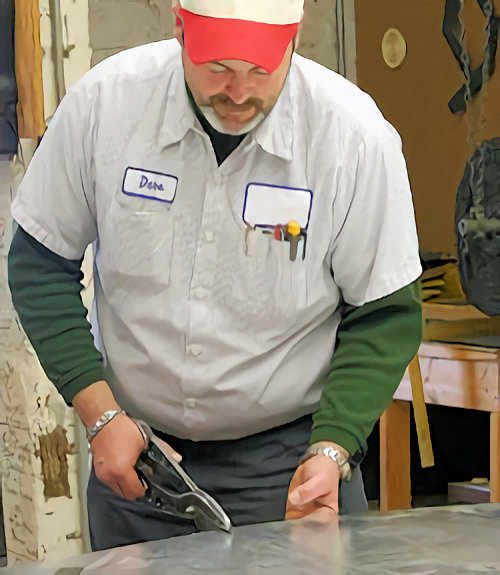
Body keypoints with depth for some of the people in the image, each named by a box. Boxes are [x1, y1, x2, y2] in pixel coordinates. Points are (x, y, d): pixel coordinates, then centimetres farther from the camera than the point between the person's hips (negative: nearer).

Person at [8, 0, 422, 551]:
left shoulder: (358, 135, -16)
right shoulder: (104, 100, -13)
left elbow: (384, 318, -7)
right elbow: (40, 264, -3)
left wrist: (331, 450, -18)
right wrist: (100, 414, -10)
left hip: (288, 453, -1)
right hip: (131, 446, 2)